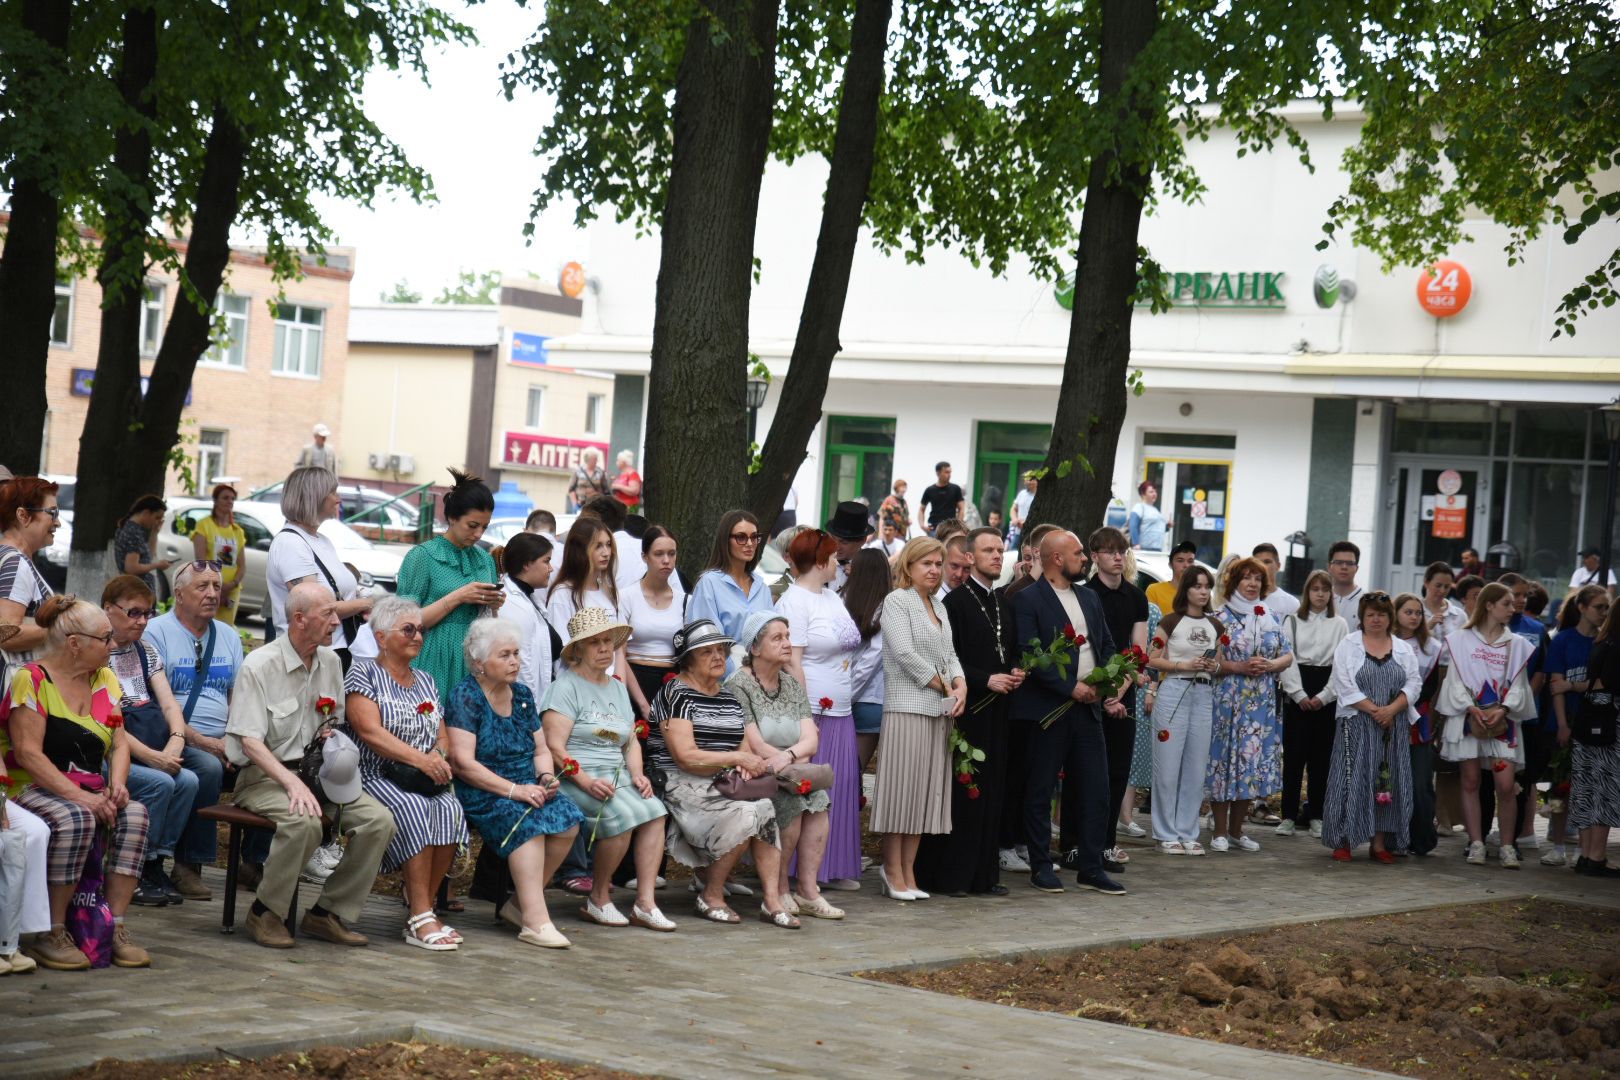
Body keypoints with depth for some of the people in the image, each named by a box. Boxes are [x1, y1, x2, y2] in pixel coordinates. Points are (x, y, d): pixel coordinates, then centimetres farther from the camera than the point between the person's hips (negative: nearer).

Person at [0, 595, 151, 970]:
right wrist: (78, 797, -25)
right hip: (33, 790, -6)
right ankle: (51, 935, -26)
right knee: (75, 820, -36)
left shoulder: (105, 679, 14)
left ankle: (117, 928, -21)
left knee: (135, 815, -23)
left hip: (89, 794, 6)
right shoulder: (31, 680, -8)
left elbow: (119, 742, 10)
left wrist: (117, 785, -12)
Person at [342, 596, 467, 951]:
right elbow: (370, 732, -11)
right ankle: (421, 920, -35)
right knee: (413, 809, -34)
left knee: (450, 810, -27)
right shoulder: (363, 673, 2)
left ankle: (421, 906, -20)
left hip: (425, 781, 5)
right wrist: (420, 759, -21)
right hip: (376, 777, -5)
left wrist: (439, 755, -8)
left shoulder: (426, 681, 22)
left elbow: (443, 736, 17)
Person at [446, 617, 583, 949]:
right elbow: (463, 762, -15)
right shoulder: (465, 697, -6)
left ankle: (520, 904, -8)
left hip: (526, 788, 7)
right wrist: (513, 790, -21)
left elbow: (541, 750, 19)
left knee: (568, 820, -21)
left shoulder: (521, 694, 16)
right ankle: (535, 921, -37)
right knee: (528, 821, -33)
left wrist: (547, 777, -5)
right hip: (480, 794, -6)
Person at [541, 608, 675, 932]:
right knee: (622, 815, -30)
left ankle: (645, 902, -20)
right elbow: (554, 746, -11)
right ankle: (598, 900, -13)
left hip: (616, 776, 7)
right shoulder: (566, 686, -2)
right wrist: (586, 782, -22)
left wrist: (637, 774, 2)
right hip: (575, 779, -7)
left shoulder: (618, 689, 22)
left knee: (654, 811, -21)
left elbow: (631, 741, 23)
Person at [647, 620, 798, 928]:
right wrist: (737, 758, -12)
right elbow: (686, 756, -14)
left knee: (765, 809, -24)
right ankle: (711, 896, -13)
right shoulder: (675, 694, -4)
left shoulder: (730, 697, 20)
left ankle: (773, 900, -26)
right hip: (684, 787, -7)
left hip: (725, 786, 7)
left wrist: (746, 765, -3)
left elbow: (744, 746, 21)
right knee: (744, 815, -30)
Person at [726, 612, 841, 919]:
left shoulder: (792, 684, 13)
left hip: (791, 776, 6)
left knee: (818, 798, -22)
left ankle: (808, 890, -22)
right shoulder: (738, 684, -6)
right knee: (793, 802, -28)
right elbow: (756, 747, -14)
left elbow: (811, 741, 0)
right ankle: (779, 891, -15)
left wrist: (788, 755, -22)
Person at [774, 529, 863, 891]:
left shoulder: (832, 597, 16)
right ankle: (801, 871, 1)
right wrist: (804, 715, -19)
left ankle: (835, 868, 15)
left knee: (842, 786, 8)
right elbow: (792, 661, -16)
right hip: (813, 711, -9)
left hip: (840, 712, 9)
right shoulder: (794, 602, -11)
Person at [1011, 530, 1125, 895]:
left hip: (1089, 707, 6)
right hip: (1049, 711, -6)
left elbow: (1107, 646, 18)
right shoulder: (1028, 601, -7)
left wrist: (1110, 691, 3)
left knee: (1096, 792, 5)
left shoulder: (1089, 598, 16)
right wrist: (1072, 688, -17)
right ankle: (1041, 866, 12)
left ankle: (1090, 868, 12)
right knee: (1040, 792, 2)